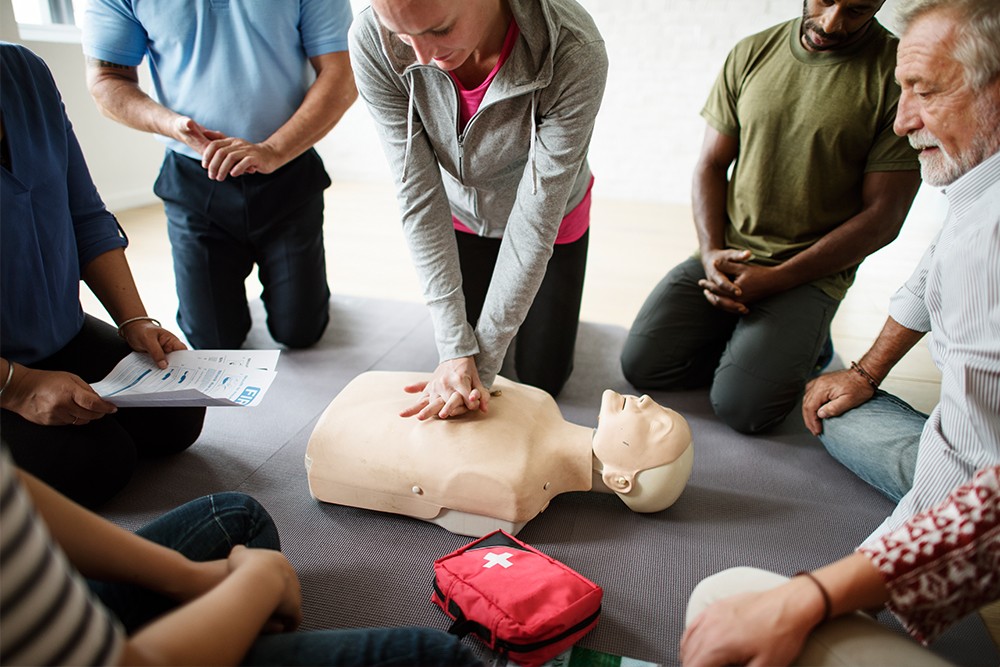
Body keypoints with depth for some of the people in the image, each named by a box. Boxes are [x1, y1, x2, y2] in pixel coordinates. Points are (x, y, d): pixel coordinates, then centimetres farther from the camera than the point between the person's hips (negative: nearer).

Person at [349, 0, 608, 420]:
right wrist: (455, 350, -30)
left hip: (552, 221, -1)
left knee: (542, 378, 9)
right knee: (458, 362, 13)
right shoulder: (372, 42, -30)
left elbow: (535, 219, -32)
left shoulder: (575, 54, -37)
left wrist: (482, 362, -29)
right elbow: (418, 197, -27)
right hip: (461, 217, 2)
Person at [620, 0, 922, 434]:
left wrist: (775, 279, -15)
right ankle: (747, 341, 13)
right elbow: (710, 165, 8)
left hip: (811, 272, -3)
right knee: (640, 364, -10)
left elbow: (882, 216, -9)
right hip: (725, 255, 4)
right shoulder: (751, 54, 4)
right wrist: (712, 252, -8)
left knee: (741, 406, -19)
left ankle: (803, 344, 11)